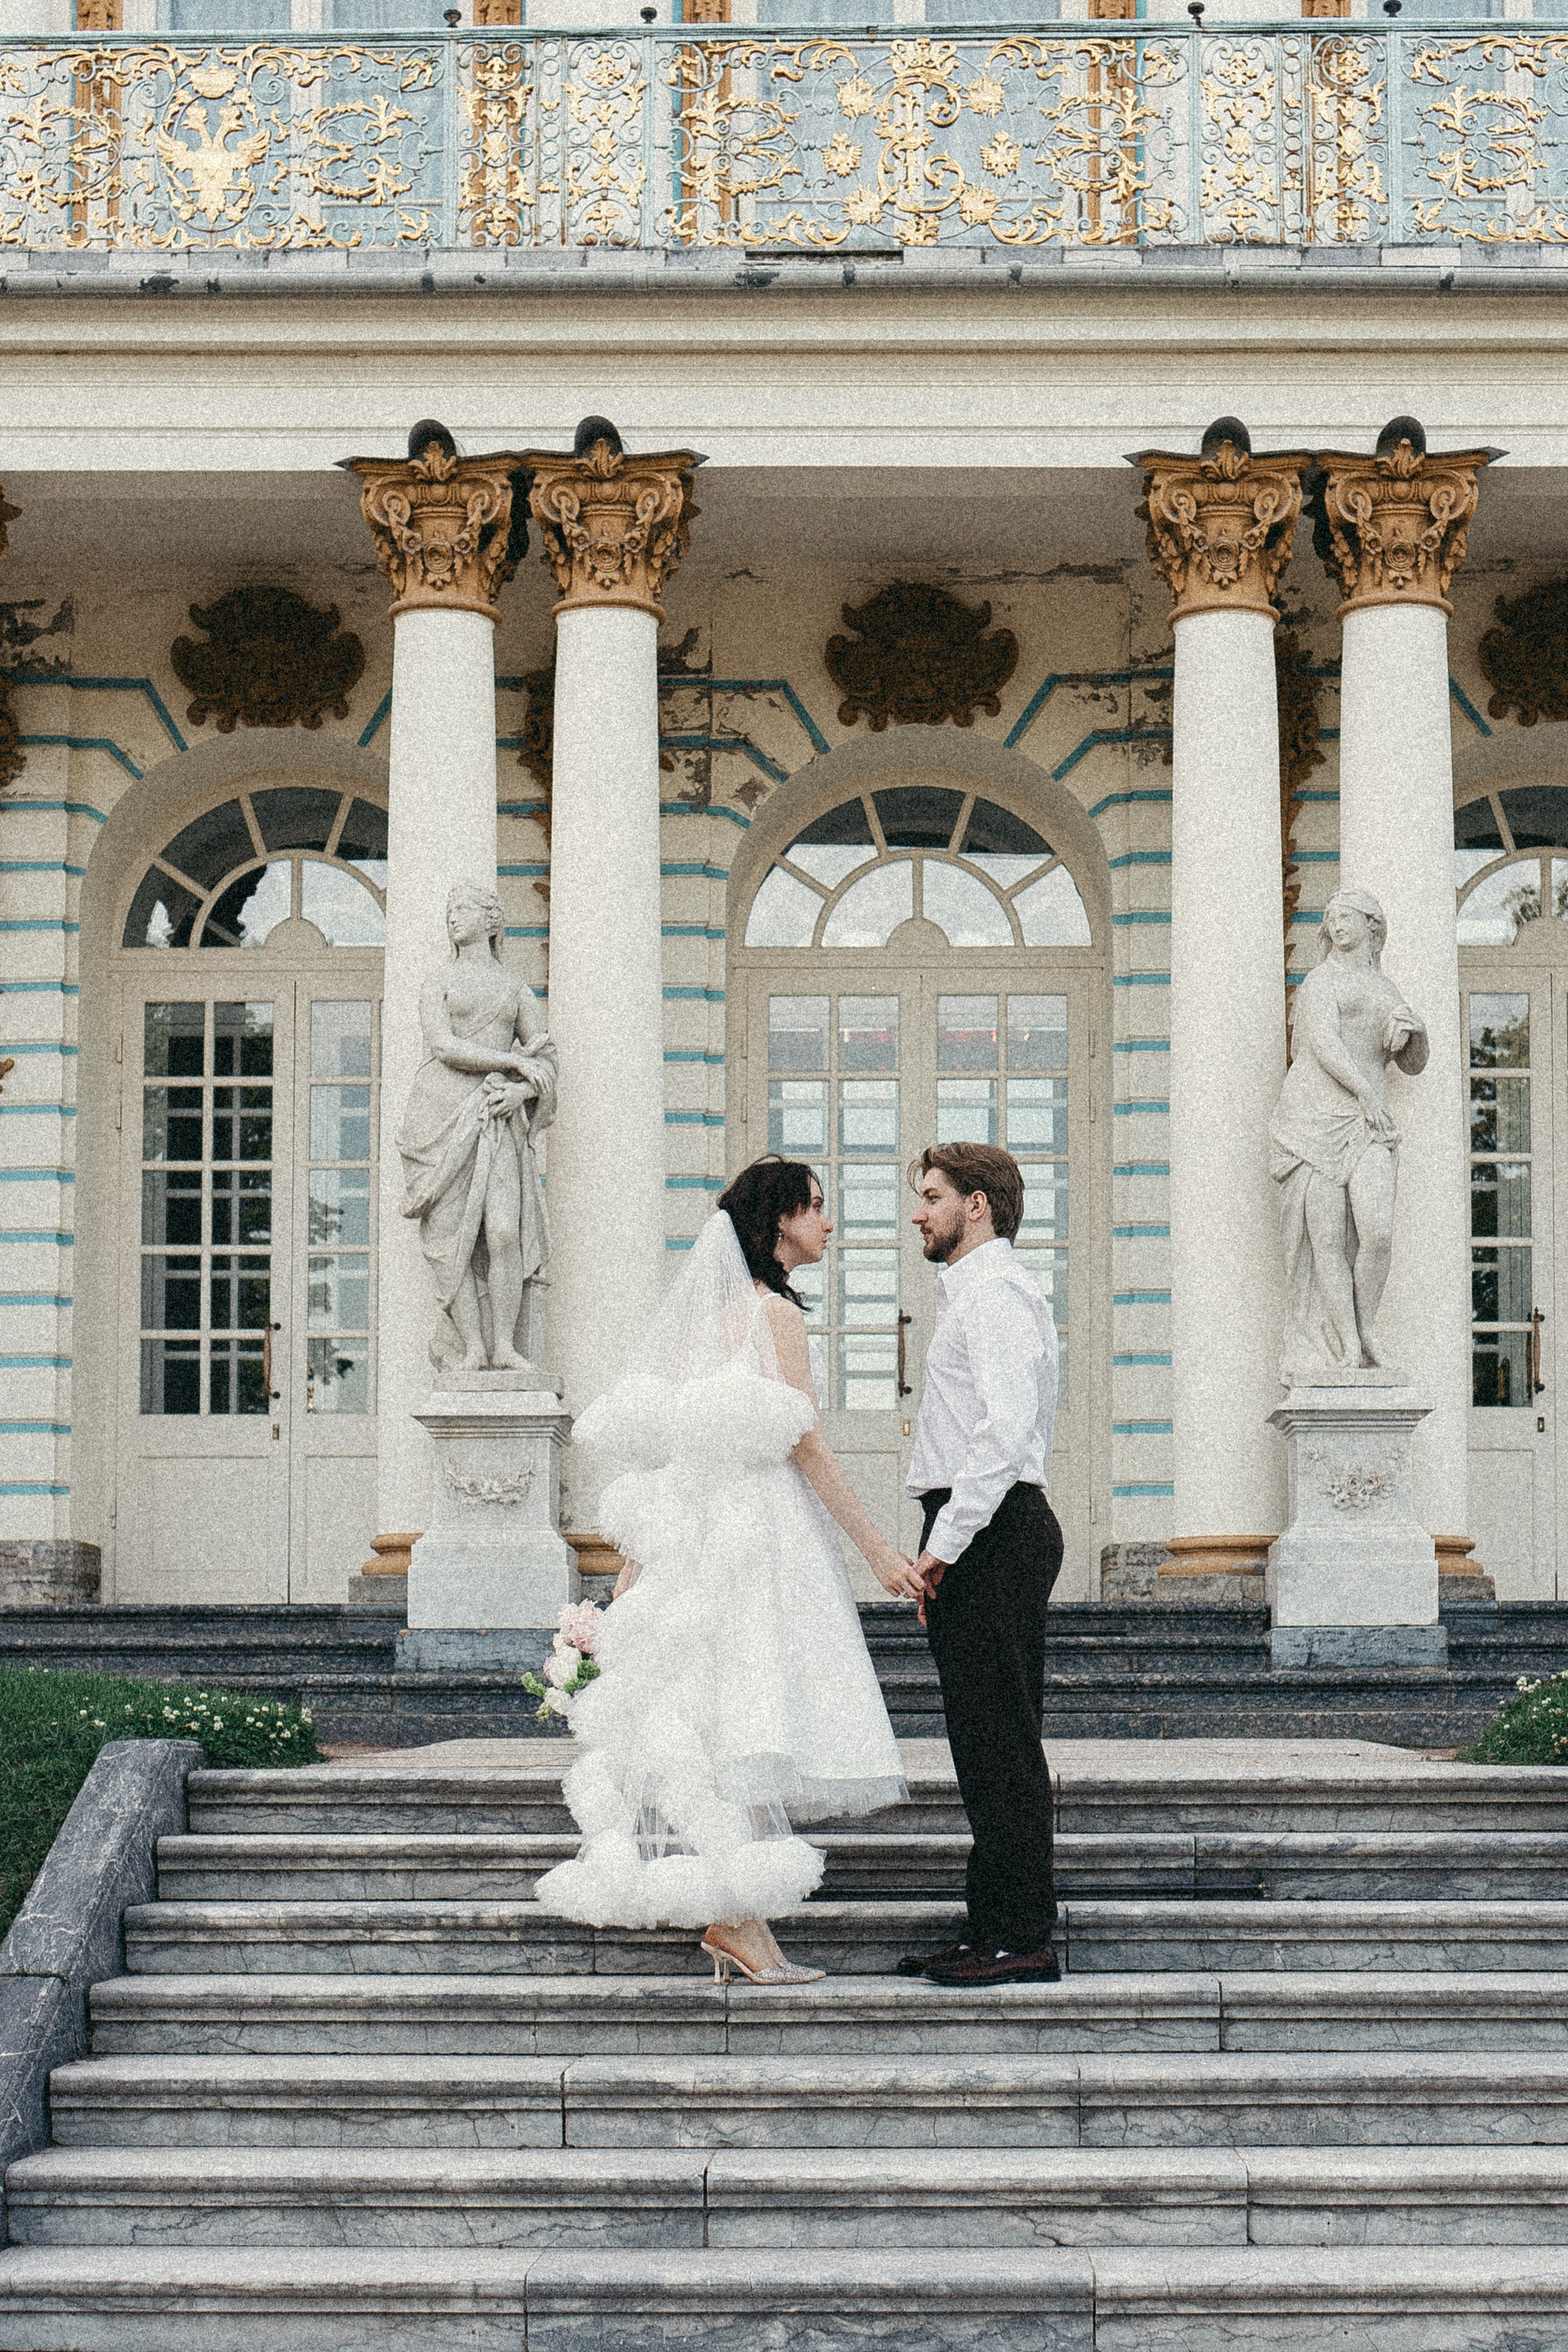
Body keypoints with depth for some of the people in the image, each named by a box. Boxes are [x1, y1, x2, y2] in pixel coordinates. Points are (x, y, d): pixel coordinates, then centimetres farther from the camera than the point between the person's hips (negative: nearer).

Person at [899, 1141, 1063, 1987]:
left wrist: (946, 1543, -22)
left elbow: (1005, 1429, -22)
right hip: (982, 1536, 11)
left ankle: (1019, 1939, -7)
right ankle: (996, 1930, 15)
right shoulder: (970, 1291, 23)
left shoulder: (995, 1292, -10)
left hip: (990, 1535, -11)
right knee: (987, 1743, 11)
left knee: (1001, 1743, -9)